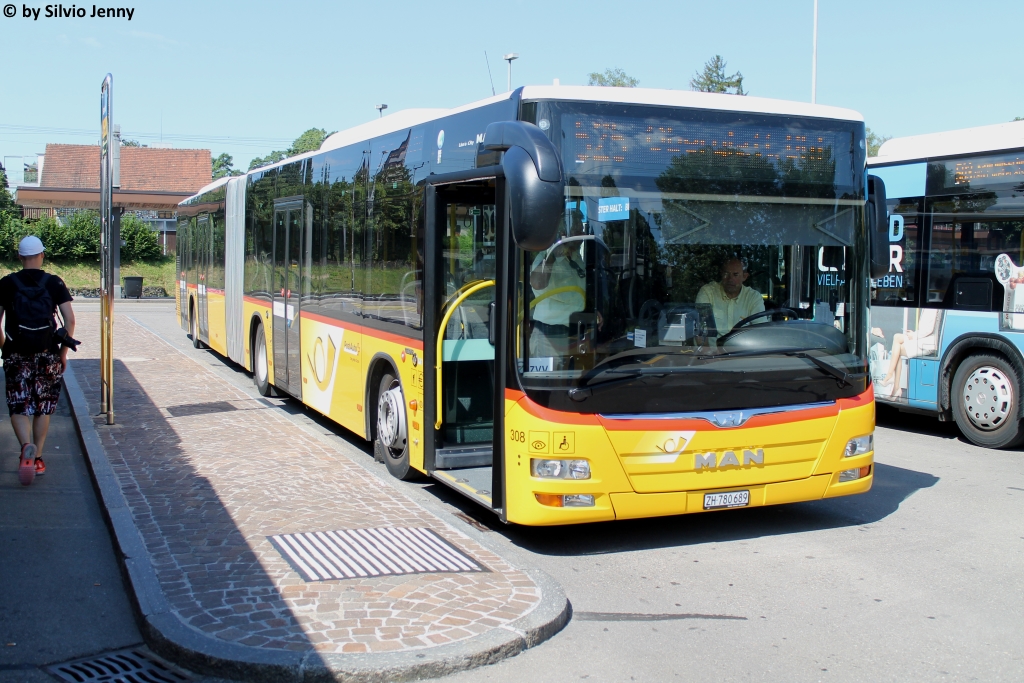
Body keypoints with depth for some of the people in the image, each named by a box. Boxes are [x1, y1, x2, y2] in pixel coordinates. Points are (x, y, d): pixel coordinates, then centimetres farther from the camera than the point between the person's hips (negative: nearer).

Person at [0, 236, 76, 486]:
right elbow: (70, 319, -6)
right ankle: (37, 458, 16)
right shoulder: (54, 283, 0)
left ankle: (27, 446, -22)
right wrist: (64, 351, 4)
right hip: (48, 354, 1)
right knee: (42, 408, 13)